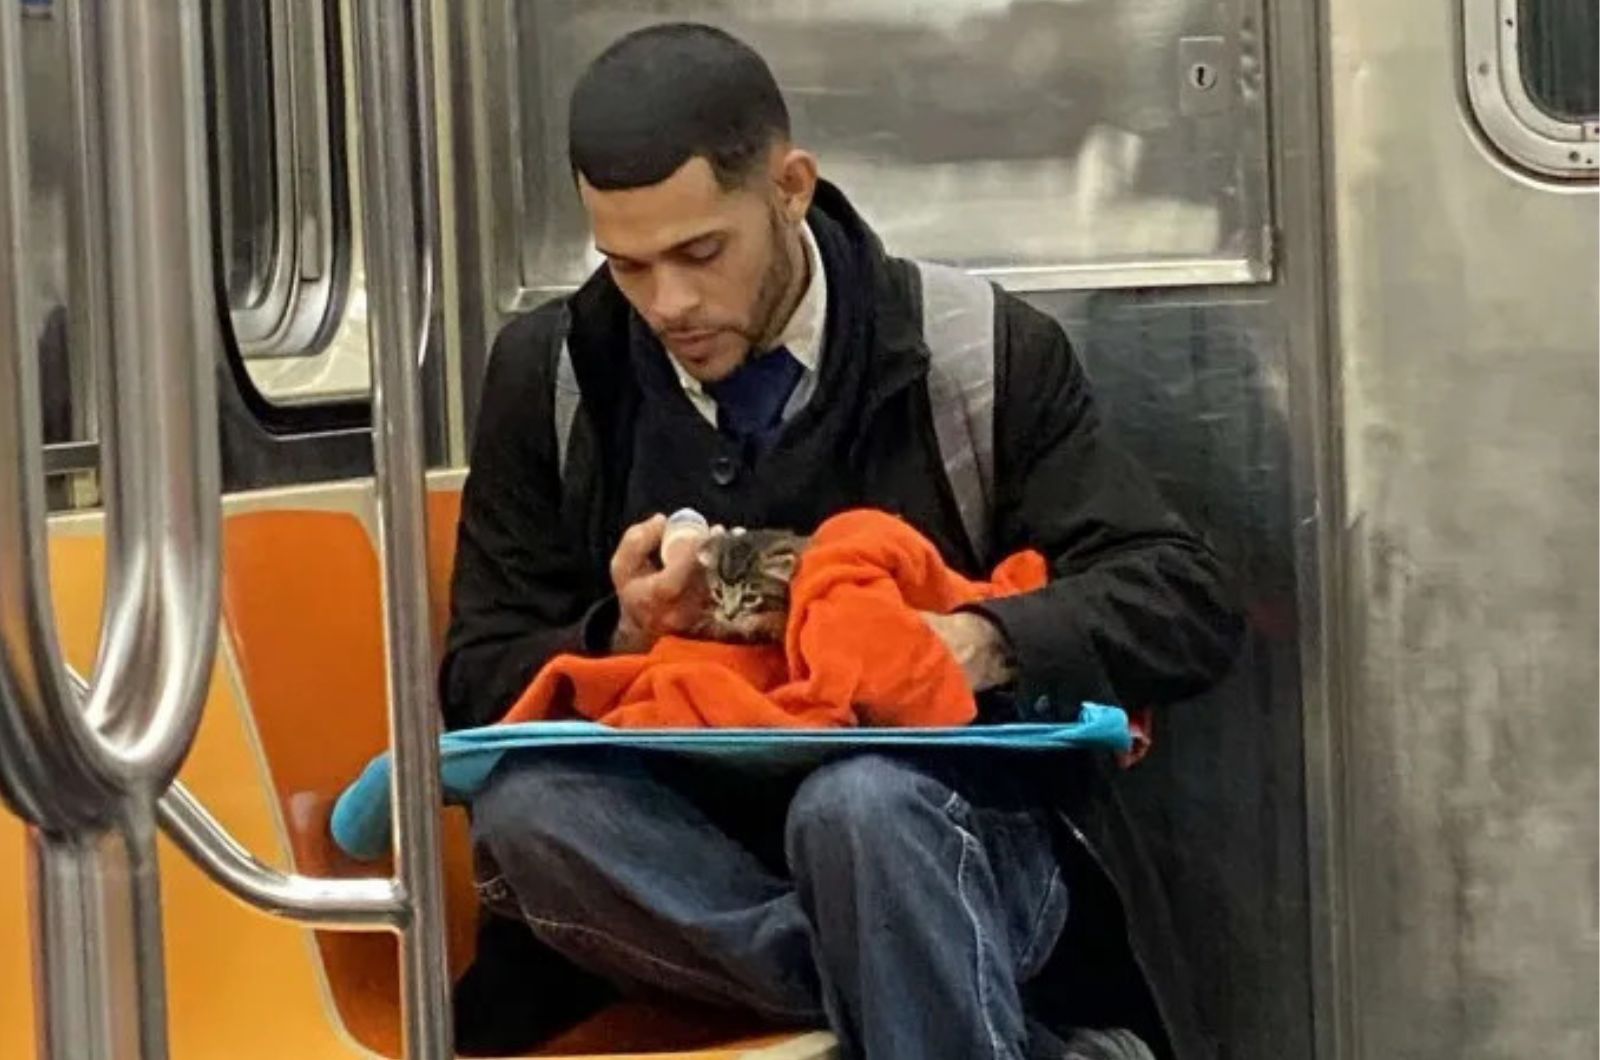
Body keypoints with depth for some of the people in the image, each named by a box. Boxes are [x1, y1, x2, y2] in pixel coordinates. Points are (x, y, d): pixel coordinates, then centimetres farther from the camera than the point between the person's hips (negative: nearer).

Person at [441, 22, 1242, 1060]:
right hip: (697, 857, 4)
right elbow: (481, 684, 6)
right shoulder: (549, 375, 4)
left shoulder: (977, 351, -2)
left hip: (956, 847, -3)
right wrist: (623, 639, -16)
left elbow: (1189, 601, -5)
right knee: (523, 809, -30)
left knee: (859, 800, -38)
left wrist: (983, 646, -24)